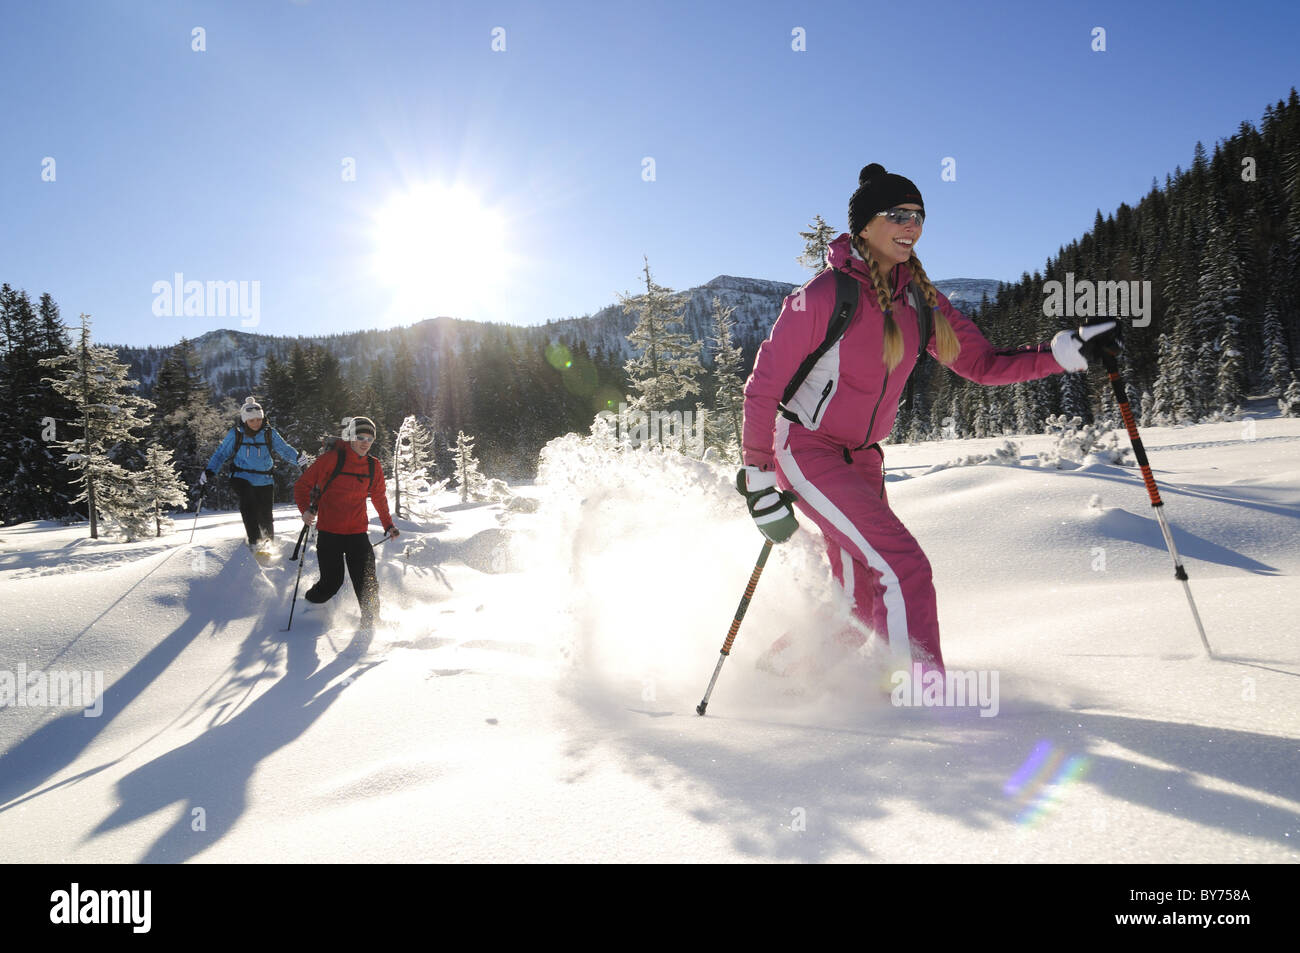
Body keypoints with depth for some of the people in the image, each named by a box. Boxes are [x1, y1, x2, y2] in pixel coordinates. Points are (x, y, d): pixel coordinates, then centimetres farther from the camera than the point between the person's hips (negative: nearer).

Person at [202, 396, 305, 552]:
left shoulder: (269, 434, -1)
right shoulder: (236, 434, -2)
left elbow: (284, 449, -7)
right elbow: (221, 453, 6)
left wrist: (297, 458, -27)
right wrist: (209, 471, -4)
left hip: (264, 481, 1)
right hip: (242, 478, -1)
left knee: (265, 514, -2)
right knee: (248, 505, -25)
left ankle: (268, 542, 23)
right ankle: (254, 541, -17)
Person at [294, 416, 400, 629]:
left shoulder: (373, 466, 7)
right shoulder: (332, 458, -7)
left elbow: (379, 498, 23)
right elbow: (303, 484, -3)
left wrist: (388, 525, 26)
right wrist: (305, 509, -19)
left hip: (358, 533, 3)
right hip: (329, 533, -3)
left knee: (367, 583, -6)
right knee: (332, 582, -1)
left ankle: (371, 624, 10)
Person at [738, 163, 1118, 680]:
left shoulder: (919, 300, 2)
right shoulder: (825, 295, -17)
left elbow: (983, 364, 4)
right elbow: (764, 386, -15)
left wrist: (1068, 352, -9)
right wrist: (759, 484, -16)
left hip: (861, 459, 7)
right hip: (805, 449, -7)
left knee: (861, 604, 11)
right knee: (905, 570, -18)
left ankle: (774, 673, 30)